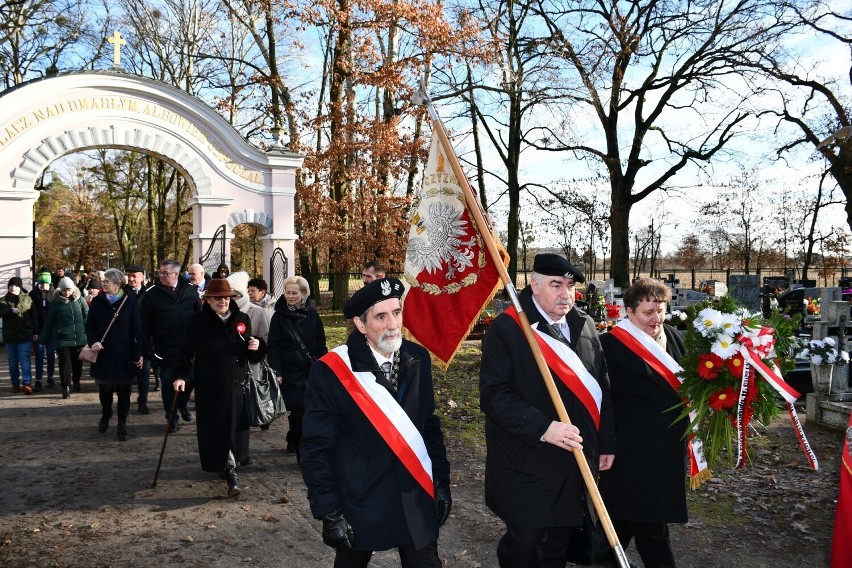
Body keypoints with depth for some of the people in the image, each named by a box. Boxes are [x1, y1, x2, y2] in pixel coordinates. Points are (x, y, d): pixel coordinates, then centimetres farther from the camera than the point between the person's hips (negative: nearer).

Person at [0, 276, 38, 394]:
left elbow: (34, 316, 4)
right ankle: (15, 384, 17)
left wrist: (35, 331, 0)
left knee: (24, 359, -9)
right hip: (10, 335, 2)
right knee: (13, 361, 9)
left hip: (25, 335, -2)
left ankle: (27, 383, -15)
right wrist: (11, 310, -28)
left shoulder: (27, 299, 4)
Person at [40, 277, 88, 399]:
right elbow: (49, 321, 4)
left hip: (79, 338, 1)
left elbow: (87, 315, 3)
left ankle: (76, 381, 37)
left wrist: (86, 331, -6)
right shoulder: (56, 302, -1)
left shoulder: (79, 299, 0)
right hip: (62, 338, -1)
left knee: (77, 361, 13)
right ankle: (66, 387, 3)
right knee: (65, 362, -4)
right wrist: (43, 339, 6)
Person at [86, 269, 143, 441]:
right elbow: (89, 325, 6)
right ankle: (105, 416, 40)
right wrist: (93, 341, -13)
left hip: (124, 355, -2)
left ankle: (122, 425, 17)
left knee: (123, 391, 4)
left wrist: (139, 353, -9)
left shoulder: (130, 301, -7)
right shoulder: (97, 301, 1)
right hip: (103, 354, 2)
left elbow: (137, 328, -6)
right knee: (104, 389, 13)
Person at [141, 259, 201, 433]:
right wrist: (148, 349, -9)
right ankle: (172, 417, 21)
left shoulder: (190, 291, -1)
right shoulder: (152, 294, -5)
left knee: (189, 379, 12)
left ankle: (183, 405, 39)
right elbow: (145, 325, -4)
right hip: (165, 350, -1)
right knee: (168, 384, 7)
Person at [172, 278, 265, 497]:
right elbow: (186, 350, -6)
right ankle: (229, 469, 9)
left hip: (235, 385, 2)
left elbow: (251, 356, 11)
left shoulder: (242, 319, 5)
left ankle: (229, 466, 21)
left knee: (233, 427, 4)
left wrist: (256, 348, -10)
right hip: (208, 386, -2)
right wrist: (181, 375, -17)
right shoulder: (198, 321, -4)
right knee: (215, 429, 0)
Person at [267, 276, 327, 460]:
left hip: (311, 370, 3)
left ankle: (293, 442, 28)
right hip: (290, 372, -2)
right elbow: (273, 346, -3)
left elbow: (320, 343, 8)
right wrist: (276, 372, -10)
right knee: (298, 410, -7)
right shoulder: (279, 316, -1)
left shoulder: (312, 314, 4)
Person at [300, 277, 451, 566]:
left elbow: (430, 424, 8)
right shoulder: (329, 372, -16)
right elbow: (316, 449, -12)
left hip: (417, 500, 3)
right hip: (360, 504, -3)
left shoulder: (418, 358, -2)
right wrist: (329, 513, -12)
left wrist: (441, 480, 7)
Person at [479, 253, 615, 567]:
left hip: (575, 462, 6)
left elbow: (602, 388, 14)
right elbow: (494, 396, -19)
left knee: (560, 543, 16)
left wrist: (606, 443, 13)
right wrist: (542, 427, -28)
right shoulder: (505, 329, -13)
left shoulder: (585, 327, 7)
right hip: (525, 465, -5)